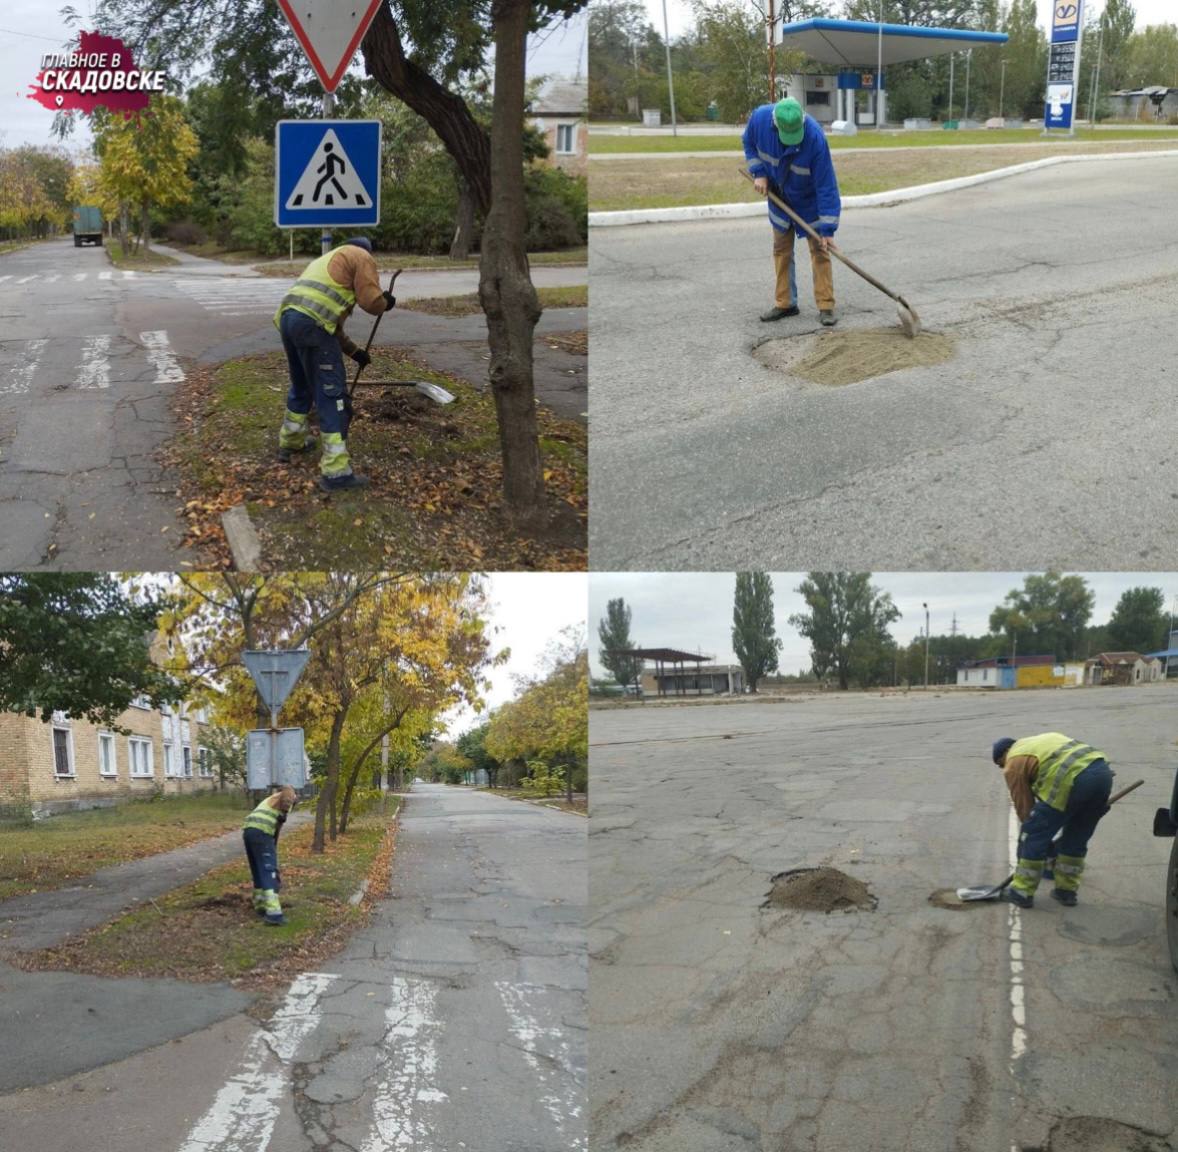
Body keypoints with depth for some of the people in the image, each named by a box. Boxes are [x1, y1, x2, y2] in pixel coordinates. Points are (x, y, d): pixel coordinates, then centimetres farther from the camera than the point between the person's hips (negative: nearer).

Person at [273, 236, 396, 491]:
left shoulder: (327, 260, 37)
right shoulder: (361, 257, 11)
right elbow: (371, 301, -1)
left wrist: (353, 351, 42)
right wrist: (386, 302, 21)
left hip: (287, 317, 8)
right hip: (312, 324, -8)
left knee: (301, 386, 29)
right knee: (332, 394, -3)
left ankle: (290, 442, 45)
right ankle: (336, 471, -4)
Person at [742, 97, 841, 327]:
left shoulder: (815, 137, -36)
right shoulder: (760, 117, -25)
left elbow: (826, 186, -31)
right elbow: (749, 143, 0)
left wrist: (828, 229, -31)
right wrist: (758, 172, -14)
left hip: (810, 201, -4)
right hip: (779, 197, 4)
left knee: (819, 249, -3)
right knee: (781, 249, 9)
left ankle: (826, 306, 1)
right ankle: (785, 303, 18)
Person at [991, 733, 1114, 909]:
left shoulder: (1015, 763, 14)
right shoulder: (1043, 740, 36)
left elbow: (1024, 807, 13)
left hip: (1072, 780, -7)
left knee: (1034, 837, 8)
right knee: (1077, 839, 24)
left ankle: (1022, 892, 14)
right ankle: (1066, 890, 29)